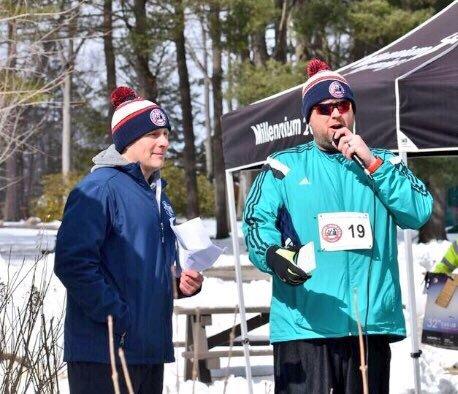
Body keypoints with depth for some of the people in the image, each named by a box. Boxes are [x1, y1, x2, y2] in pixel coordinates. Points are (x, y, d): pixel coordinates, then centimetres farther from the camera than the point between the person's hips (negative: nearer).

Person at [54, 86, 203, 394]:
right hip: (104, 350, -9)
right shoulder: (100, 188, -9)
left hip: (151, 349, 9)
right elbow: (73, 262, -19)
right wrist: (116, 318, -20)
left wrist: (182, 284, 9)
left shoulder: (158, 196, 19)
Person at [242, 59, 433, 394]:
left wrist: (372, 164, -6)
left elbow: (419, 212, 1)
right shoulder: (285, 166, 7)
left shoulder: (383, 163, 16)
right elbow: (258, 221, -3)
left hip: (371, 323, 3)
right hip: (302, 322, -3)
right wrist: (273, 254, -25)